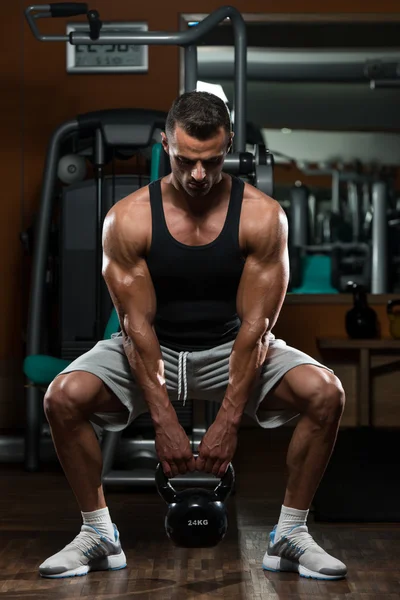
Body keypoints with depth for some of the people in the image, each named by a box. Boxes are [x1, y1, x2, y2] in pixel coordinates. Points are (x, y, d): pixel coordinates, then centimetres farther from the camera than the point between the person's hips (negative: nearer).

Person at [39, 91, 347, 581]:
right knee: (63, 397, -25)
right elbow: (137, 324, -17)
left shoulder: (262, 216, -17)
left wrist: (228, 421, -23)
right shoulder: (127, 219, -17)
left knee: (325, 393, -25)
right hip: (151, 348, 0)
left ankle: (290, 534, -8)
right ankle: (98, 532, -4)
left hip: (231, 347, 0)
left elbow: (255, 326, -18)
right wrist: (163, 421, -23)